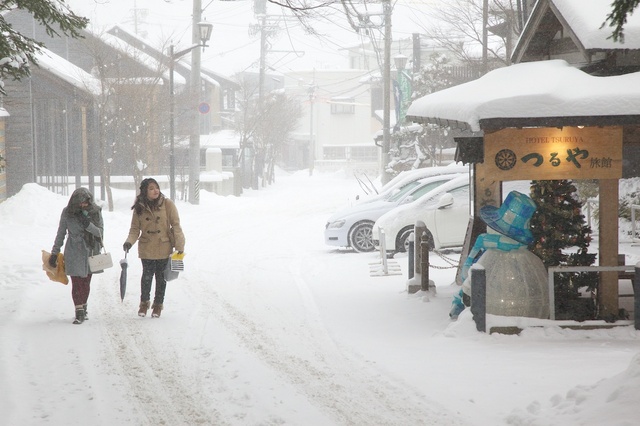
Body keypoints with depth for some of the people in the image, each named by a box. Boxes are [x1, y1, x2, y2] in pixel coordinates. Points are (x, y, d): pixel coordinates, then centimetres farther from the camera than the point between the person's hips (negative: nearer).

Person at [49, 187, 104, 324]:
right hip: (74, 251, -2)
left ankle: (83, 308, 26)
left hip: (91, 251, 2)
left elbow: (100, 232, -3)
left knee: (86, 282, 9)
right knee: (77, 281, -8)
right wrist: (54, 253, 5)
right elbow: (61, 233, 3)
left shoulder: (95, 211, -3)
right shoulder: (67, 212, -5)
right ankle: (79, 312, -5)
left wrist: (88, 224, -22)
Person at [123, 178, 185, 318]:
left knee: (161, 277, 9)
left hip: (164, 248, 0)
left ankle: (158, 304, 26)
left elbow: (176, 225, -5)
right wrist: (129, 242, -17)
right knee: (147, 276, 3)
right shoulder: (139, 208, -3)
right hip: (146, 249, 0)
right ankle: (144, 302, 24)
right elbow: (135, 229, 1)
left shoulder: (167, 204, -9)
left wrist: (179, 246, -9)